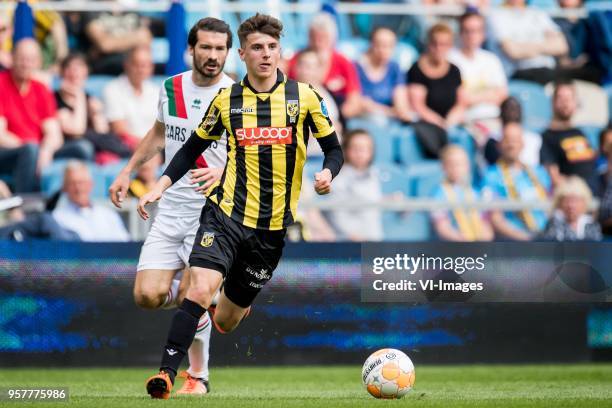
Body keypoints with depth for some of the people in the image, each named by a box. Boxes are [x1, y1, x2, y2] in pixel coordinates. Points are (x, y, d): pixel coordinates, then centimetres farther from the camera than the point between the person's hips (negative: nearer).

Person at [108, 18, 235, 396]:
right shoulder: (171, 88, 5)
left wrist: (224, 173, -29)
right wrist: (128, 171, 23)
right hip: (171, 208, 4)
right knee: (148, 295, -8)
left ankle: (199, 377, 10)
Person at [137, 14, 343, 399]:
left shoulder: (304, 96, -1)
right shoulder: (227, 100, 2)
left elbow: (334, 148, 5)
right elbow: (193, 148, 13)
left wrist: (327, 173, -17)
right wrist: (161, 186, 1)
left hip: (273, 226, 1)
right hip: (226, 212, 0)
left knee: (226, 320, 11)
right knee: (200, 291, -25)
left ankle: (232, 309, 48)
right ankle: (167, 374, -20)